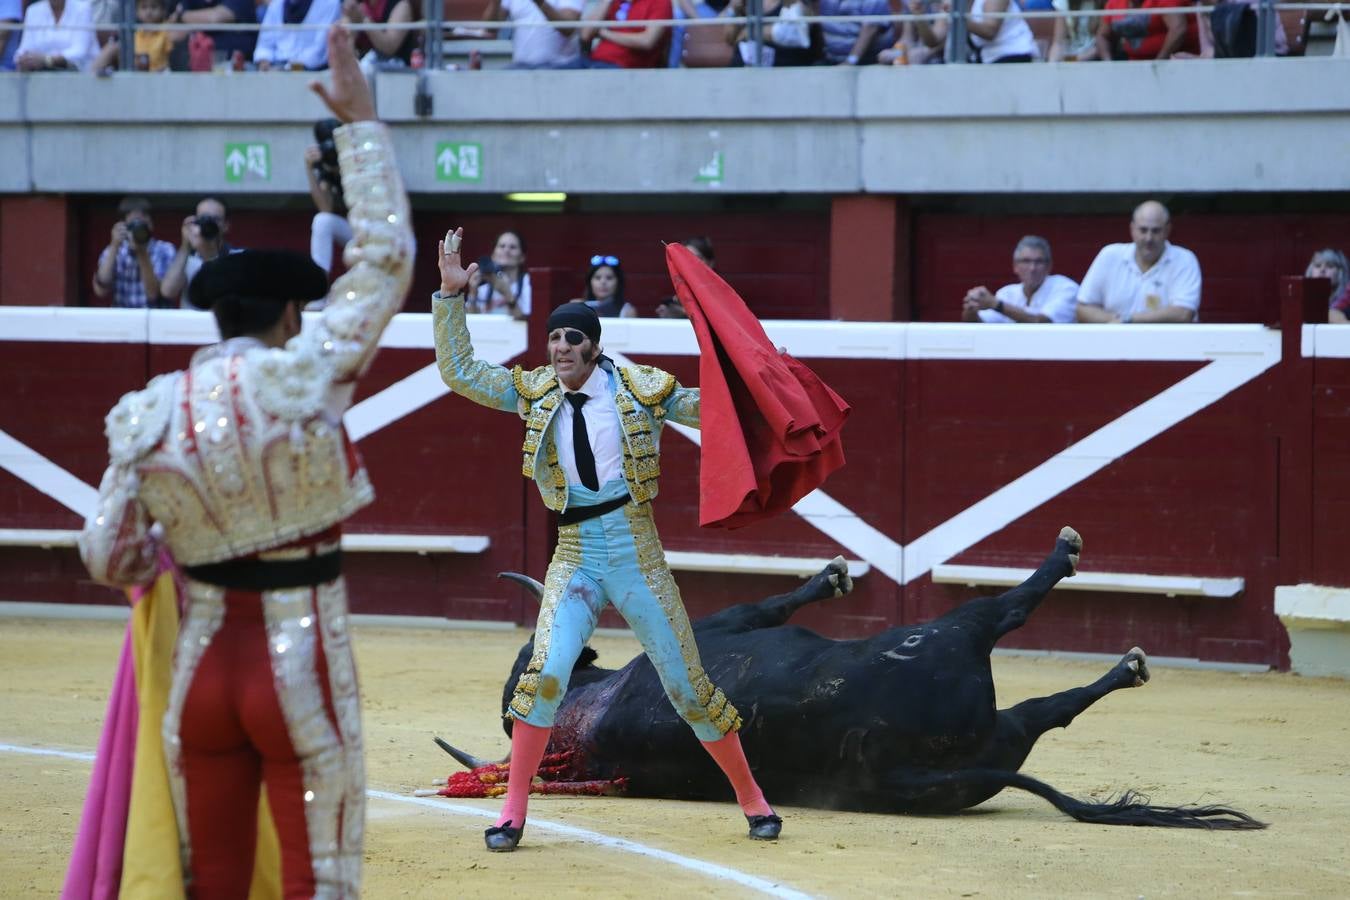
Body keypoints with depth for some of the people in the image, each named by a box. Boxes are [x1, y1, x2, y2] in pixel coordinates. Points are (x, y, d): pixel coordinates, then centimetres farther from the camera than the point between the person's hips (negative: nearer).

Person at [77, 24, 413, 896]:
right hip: (304, 679, -4)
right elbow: (387, 256, -4)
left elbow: (109, 558, 4)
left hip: (202, 675, 4)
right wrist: (361, 121, 3)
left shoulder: (146, 415, 0)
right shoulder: (303, 380, -11)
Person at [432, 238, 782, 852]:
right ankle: (512, 813, -11)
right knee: (546, 670, -19)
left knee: (686, 682, 4)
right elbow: (459, 372, 1)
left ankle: (751, 798, 21)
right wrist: (450, 295, -6)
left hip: (637, 554, -1)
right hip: (574, 558, 1)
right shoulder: (536, 393, 3)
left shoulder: (638, 389, -4)